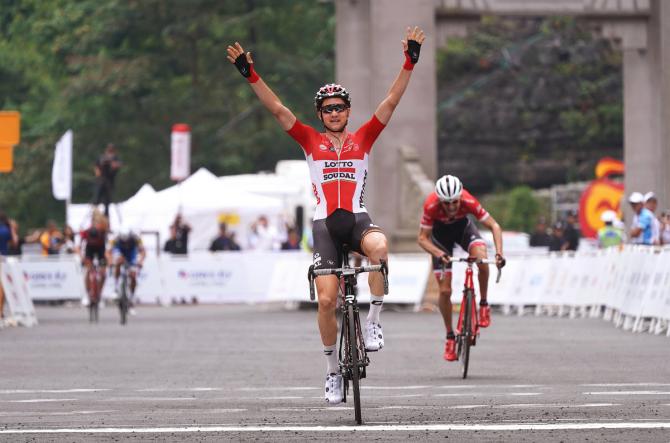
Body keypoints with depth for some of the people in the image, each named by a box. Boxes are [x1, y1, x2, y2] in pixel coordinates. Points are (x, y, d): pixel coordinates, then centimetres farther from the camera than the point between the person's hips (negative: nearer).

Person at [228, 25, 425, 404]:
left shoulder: (363, 138, 9)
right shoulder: (310, 141, 9)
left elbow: (391, 103, 4)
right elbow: (277, 109, 3)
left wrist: (410, 63, -5)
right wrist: (251, 74, -6)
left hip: (358, 219, 0)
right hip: (325, 224, 1)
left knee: (379, 247, -36)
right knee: (327, 300, -8)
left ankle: (374, 321, -21)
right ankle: (333, 370, 9)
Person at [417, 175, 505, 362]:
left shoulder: (468, 201, -35)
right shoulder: (431, 206, -36)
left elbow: (494, 225, -27)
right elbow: (422, 238, -28)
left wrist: (499, 252, -41)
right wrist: (439, 253, -46)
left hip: (463, 227, 0)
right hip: (440, 232, 0)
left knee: (482, 260, -31)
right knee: (445, 291, -6)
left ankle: (484, 304, -8)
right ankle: (450, 336, 11)